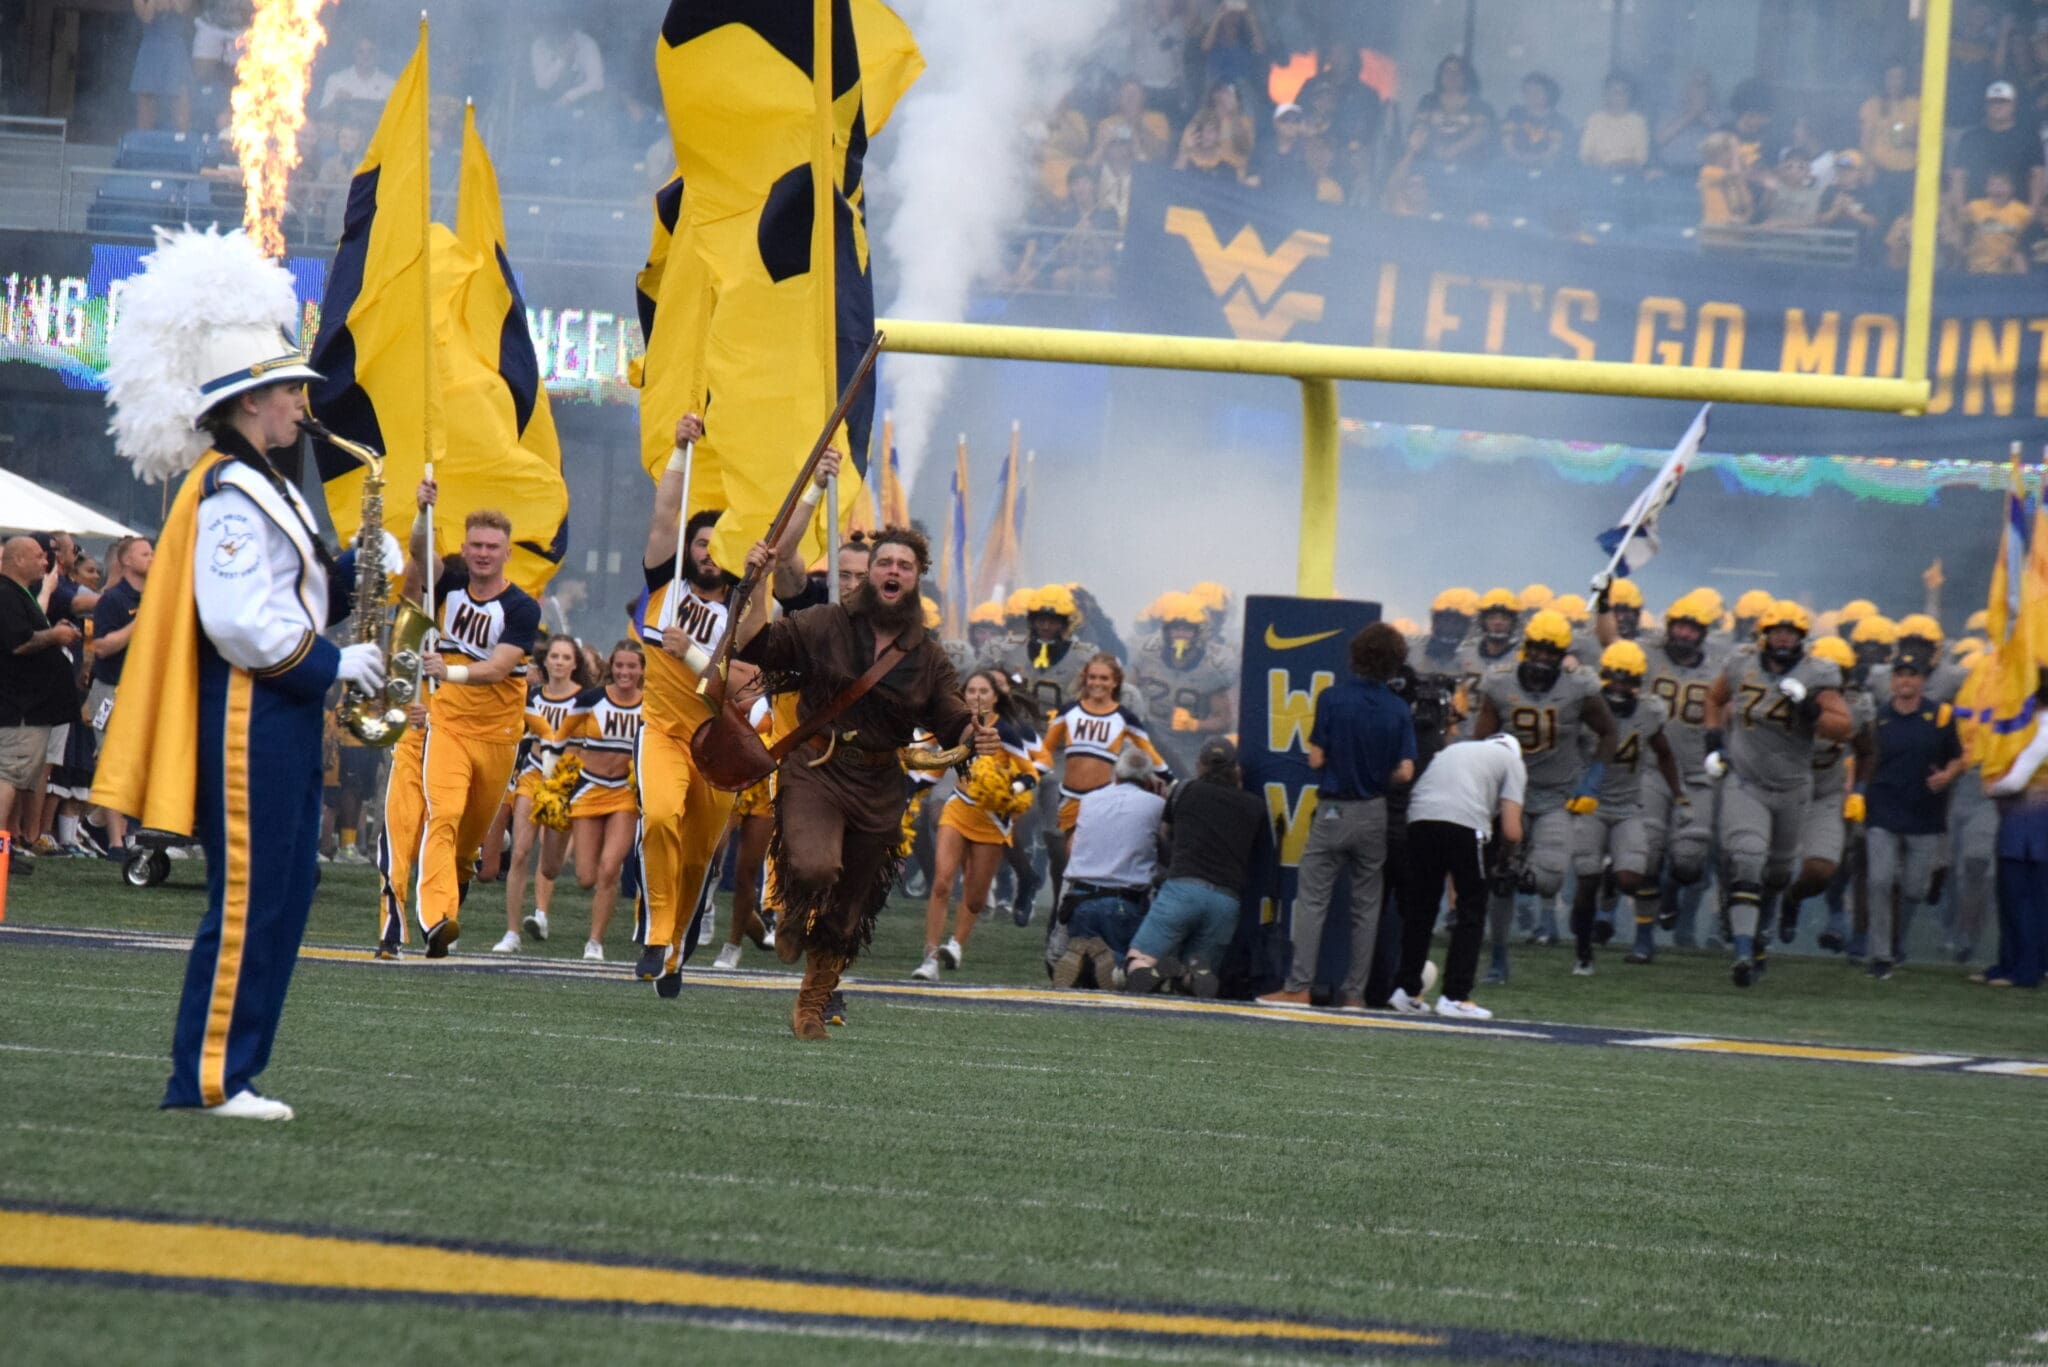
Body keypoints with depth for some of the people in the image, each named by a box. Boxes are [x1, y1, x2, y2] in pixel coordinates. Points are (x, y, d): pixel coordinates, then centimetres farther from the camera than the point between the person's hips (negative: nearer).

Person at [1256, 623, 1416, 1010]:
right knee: (1366, 906, 9)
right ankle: (1354, 992, 9)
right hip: (1375, 815, 3)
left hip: (1333, 811, -3)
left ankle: (1298, 987, -6)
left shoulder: (1332, 699, -10)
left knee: (1312, 899, 1)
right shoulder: (1399, 710, -2)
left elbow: (1316, 759, -10)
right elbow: (1405, 772, -4)